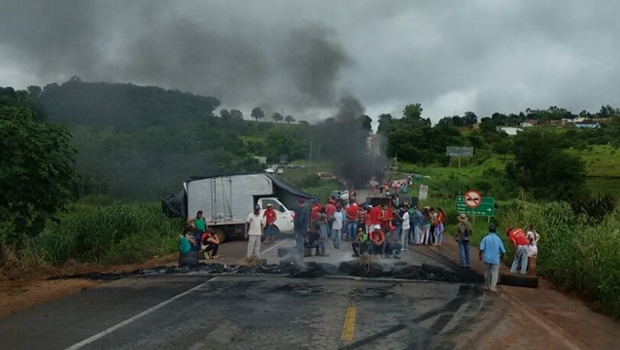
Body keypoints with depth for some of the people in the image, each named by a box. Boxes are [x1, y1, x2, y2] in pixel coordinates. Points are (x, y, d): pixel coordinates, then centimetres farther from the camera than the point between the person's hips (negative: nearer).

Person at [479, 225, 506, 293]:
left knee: (487, 273, 14)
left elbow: (481, 249, -13)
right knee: (494, 273, 4)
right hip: (495, 259, -1)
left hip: (487, 258, 1)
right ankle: (493, 287, -2)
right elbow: (503, 250, 1)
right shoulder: (498, 239, -1)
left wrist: (480, 255, 3)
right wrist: (501, 257, 20)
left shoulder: (486, 238, -4)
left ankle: (487, 286, 22)